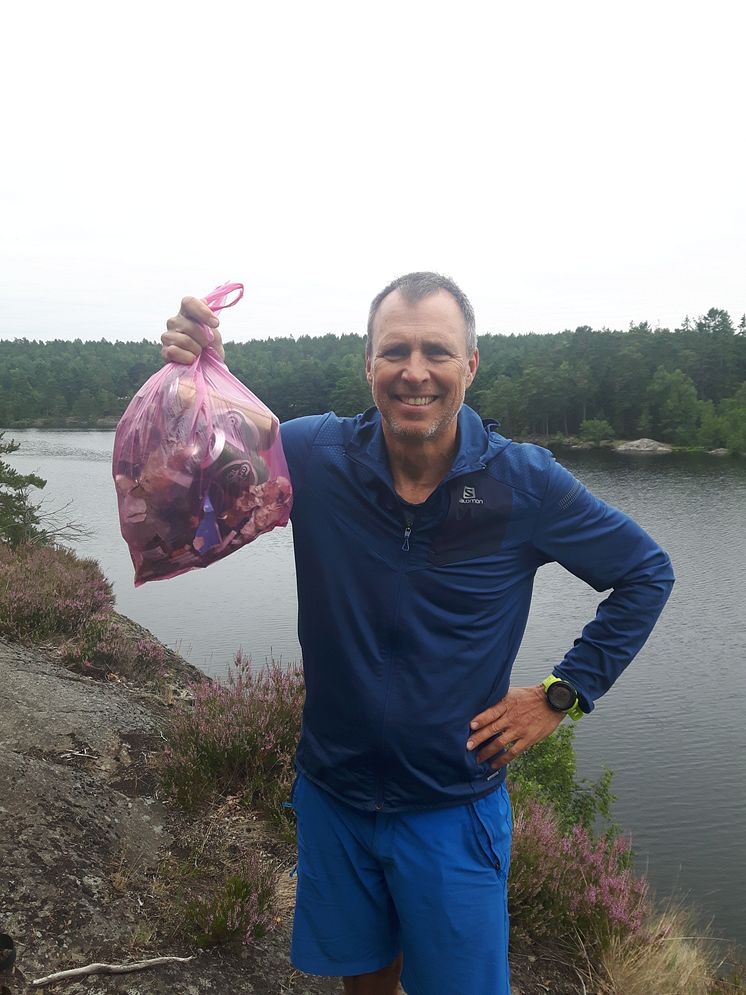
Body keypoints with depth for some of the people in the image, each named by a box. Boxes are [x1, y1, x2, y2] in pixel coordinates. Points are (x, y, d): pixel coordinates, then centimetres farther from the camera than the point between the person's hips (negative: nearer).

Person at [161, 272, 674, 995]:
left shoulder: (524, 482, -16)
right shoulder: (313, 455, -14)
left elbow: (647, 571, -2)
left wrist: (564, 693, -7)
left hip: (454, 808, -1)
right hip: (332, 794, 2)